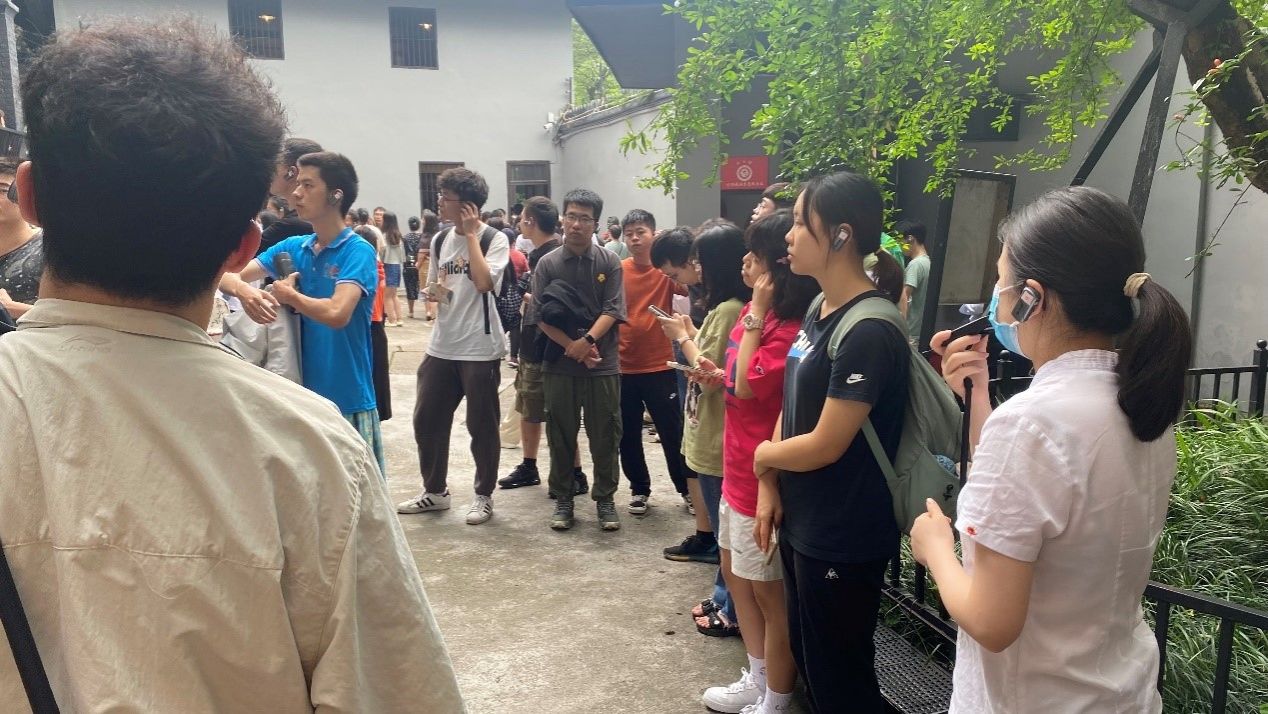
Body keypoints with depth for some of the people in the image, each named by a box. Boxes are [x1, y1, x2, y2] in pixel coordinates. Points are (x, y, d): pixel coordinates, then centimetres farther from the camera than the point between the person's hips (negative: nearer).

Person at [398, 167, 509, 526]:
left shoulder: (494, 239, -9)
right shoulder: (440, 239, 10)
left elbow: (484, 283, -26)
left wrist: (472, 234, -18)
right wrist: (433, 291, -4)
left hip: (479, 348, -6)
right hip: (441, 346, 6)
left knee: (481, 425, 4)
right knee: (426, 420, 11)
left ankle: (484, 496, 21)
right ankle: (434, 491, 28)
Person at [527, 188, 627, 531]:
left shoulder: (609, 262, 2)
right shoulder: (547, 264, 2)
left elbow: (612, 310, -6)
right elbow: (540, 317, -3)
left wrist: (588, 341, -20)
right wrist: (572, 347, -13)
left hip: (603, 364, 0)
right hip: (559, 365, 1)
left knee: (605, 437, 6)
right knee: (561, 436, 9)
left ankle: (605, 499, 20)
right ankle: (563, 499, 23)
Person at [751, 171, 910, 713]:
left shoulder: (869, 332, -24)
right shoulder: (818, 311, 5)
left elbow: (824, 445, -23)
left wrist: (764, 455, -5)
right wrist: (769, 486, -1)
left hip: (844, 540, -9)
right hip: (802, 522, 9)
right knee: (807, 654, 24)